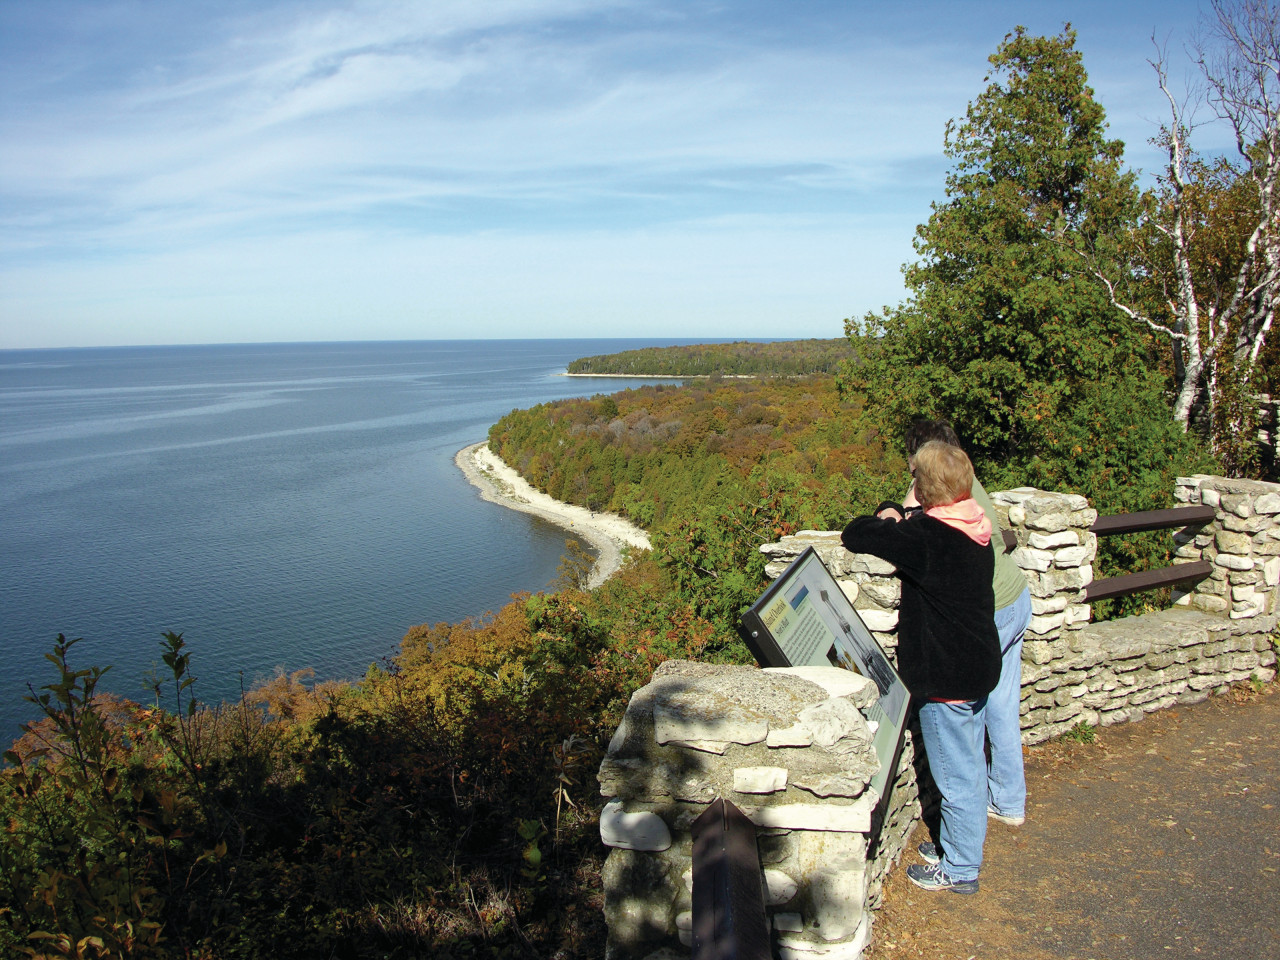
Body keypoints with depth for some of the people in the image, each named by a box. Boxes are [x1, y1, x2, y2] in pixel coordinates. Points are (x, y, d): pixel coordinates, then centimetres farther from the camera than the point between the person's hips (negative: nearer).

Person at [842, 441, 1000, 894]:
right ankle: (963, 844, 40)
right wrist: (898, 518, 2)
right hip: (978, 667, 9)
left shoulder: (925, 536, -26)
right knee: (970, 766, 22)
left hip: (946, 677, -9)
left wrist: (885, 520, -2)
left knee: (956, 776, 7)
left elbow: (855, 536, -21)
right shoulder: (975, 529, 1)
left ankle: (960, 869, 22)